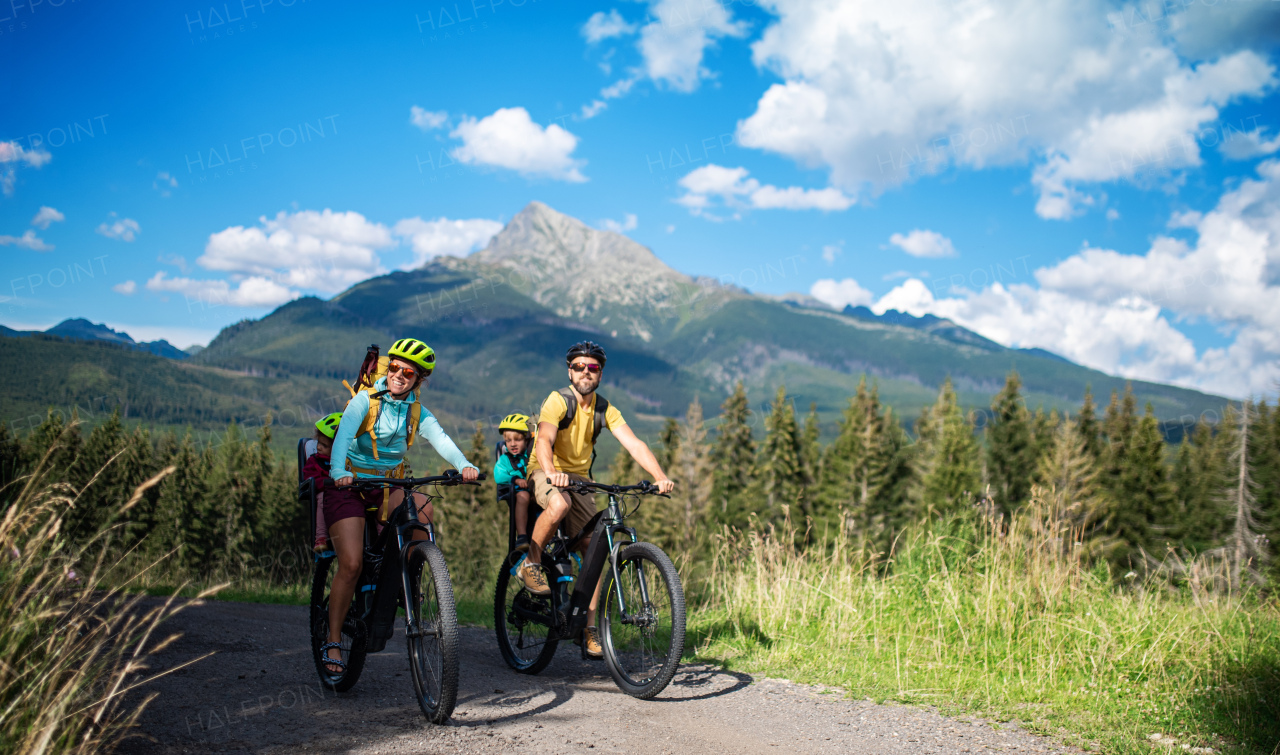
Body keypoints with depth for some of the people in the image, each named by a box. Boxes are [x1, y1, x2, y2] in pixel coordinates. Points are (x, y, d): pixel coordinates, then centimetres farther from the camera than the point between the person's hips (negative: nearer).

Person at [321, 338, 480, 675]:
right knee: (351, 565, -14)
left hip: (389, 486, 3)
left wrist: (464, 465, -37)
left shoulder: (416, 412, 2)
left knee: (423, 508, -29)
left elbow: (440, 439, -16)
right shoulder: (365, 400, -9)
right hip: (350, 484, -3)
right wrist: (338, 472, -46)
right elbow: (343, 435, -26)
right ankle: (333, 641, 2)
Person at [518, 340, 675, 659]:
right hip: (544, 474, -5)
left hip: (579, 479, 5)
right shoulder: (557, 401, -16)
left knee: (593, 549, -6)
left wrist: (661, 477, -30)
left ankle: (589, 627, 2)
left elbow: (634, 443, -14)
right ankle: (531, 563, -14)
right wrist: (551, 472, -55)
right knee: (559, 504, -39)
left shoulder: (605, 410, -2)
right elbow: (544, 439, -34)